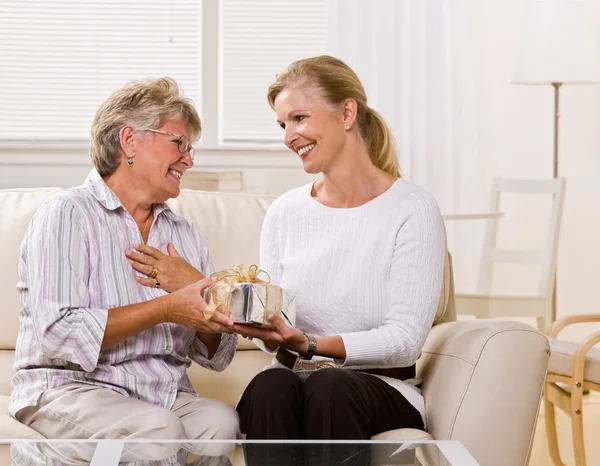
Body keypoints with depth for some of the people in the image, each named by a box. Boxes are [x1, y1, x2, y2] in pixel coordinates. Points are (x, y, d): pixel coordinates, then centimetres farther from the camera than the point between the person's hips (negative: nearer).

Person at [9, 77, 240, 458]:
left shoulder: (185, 234, 20)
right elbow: (58, 336, -15)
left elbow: (218, 357, 16)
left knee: (222, 420, -29)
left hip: (167, 397, 5)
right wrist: (165, 309, -16)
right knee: (158, 427, -35)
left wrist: (200, 291, -5)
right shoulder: (67, 215, -1)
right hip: (71, 388, -5)